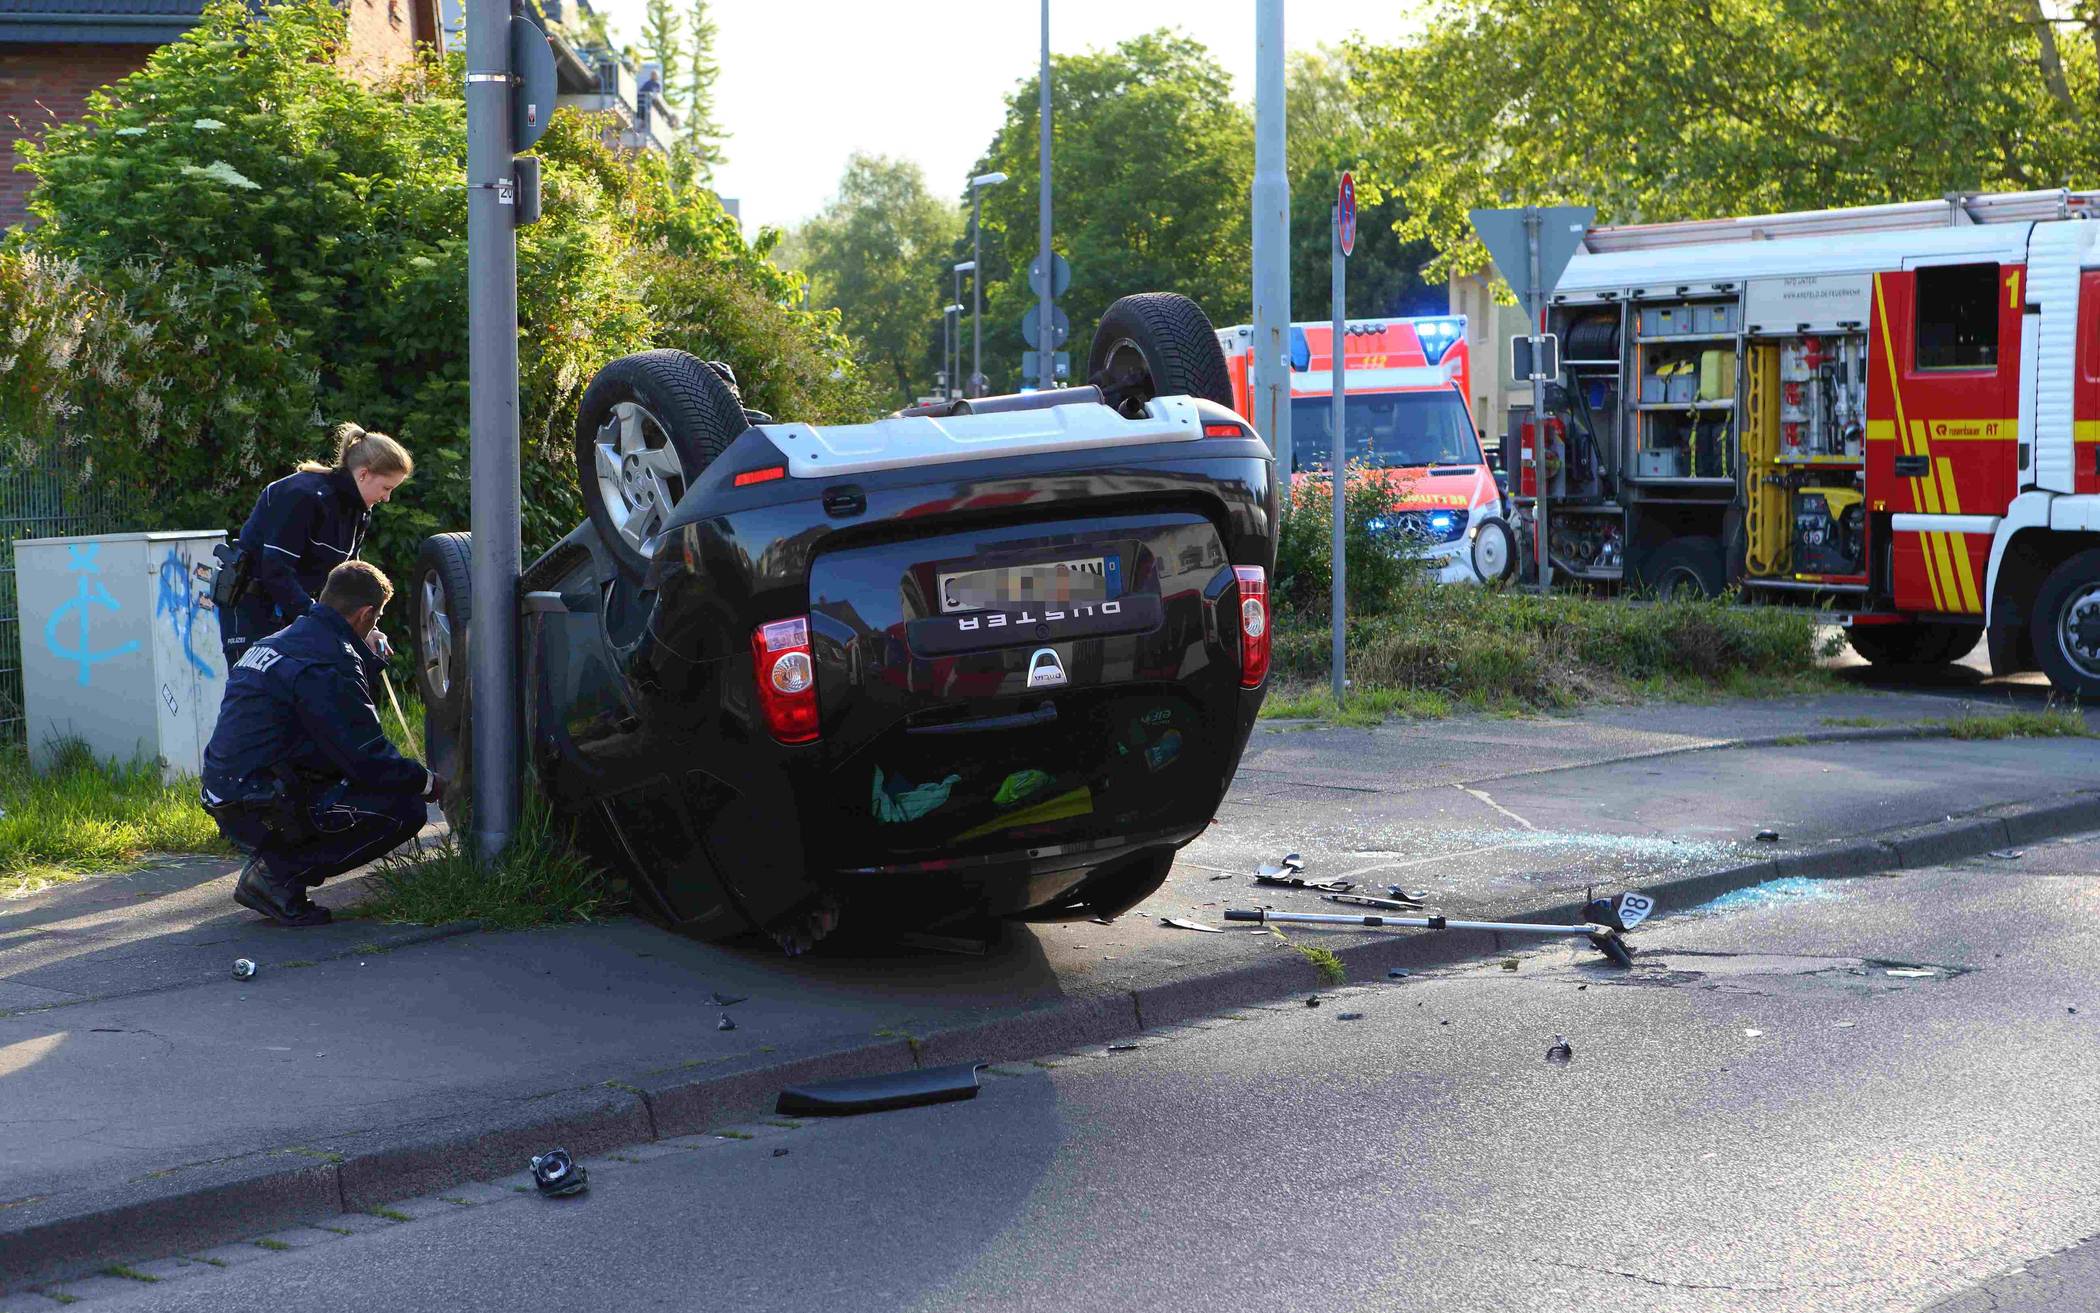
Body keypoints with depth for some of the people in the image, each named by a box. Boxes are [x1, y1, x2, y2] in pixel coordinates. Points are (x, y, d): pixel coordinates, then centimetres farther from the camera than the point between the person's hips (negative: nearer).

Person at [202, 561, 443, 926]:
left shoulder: (275, 643, 16)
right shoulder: (330, 664, -15)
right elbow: (369, 763, -14)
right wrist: (429, 783, 1)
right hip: (265, 811, -10)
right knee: (405, 809, -9)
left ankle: (271, 863, 10)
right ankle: (280, 876, -10)